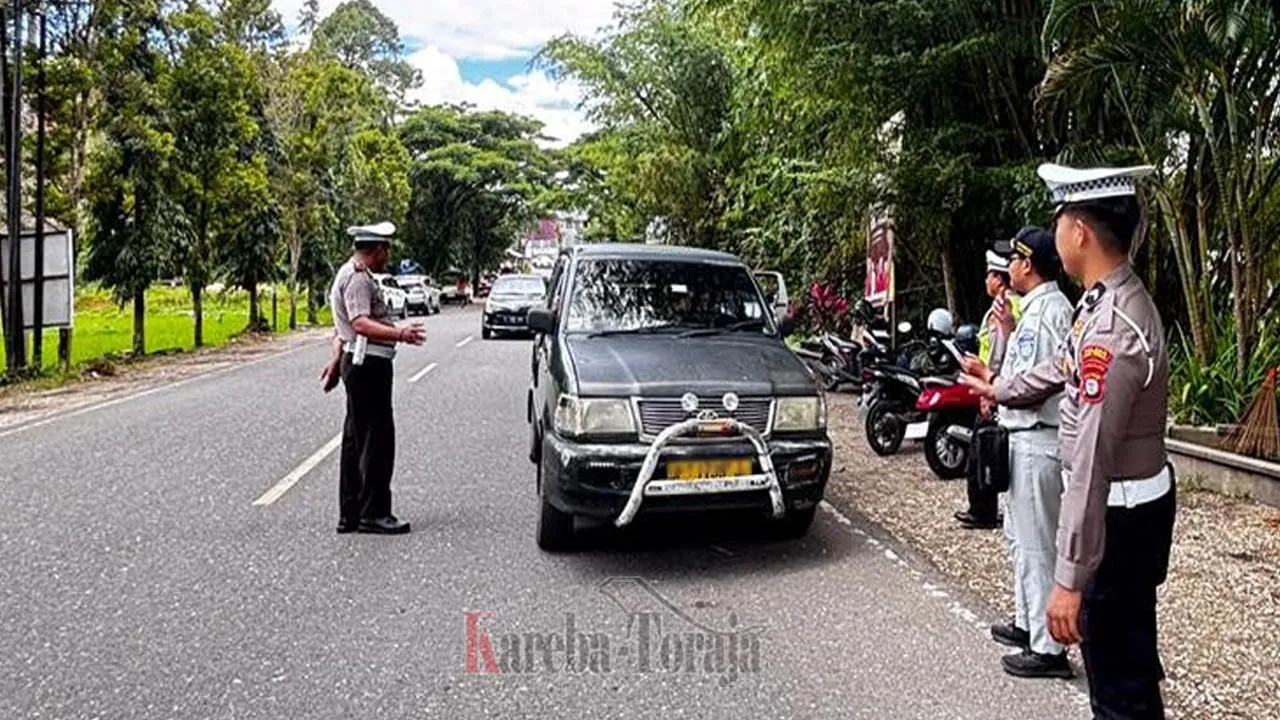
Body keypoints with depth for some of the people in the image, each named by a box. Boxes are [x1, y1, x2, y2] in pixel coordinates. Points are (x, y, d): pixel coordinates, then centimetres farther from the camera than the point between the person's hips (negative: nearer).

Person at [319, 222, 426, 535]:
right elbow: (361, 323, -28)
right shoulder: (357, 278, -14)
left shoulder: (355, 274, 21)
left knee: (356, 441, 12)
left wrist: (337, 359, 34)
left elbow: (343, 327, 28)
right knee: (377, 439, -7)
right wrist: (399, 334, -39)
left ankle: (350, 515, 19)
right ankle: (373, 513, -2)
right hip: (368, 365, -11)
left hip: (357, 364, 11)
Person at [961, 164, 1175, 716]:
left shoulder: (1113, 328, -28)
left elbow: (1092, 462, -30)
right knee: (1126, 656, 25)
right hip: (1133, 503, 10)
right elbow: (1062, 369, 23)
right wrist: (999, 389, 40)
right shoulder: (1108, 299, 3)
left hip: (1119, 514, -10)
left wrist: (1069, 579, -28)